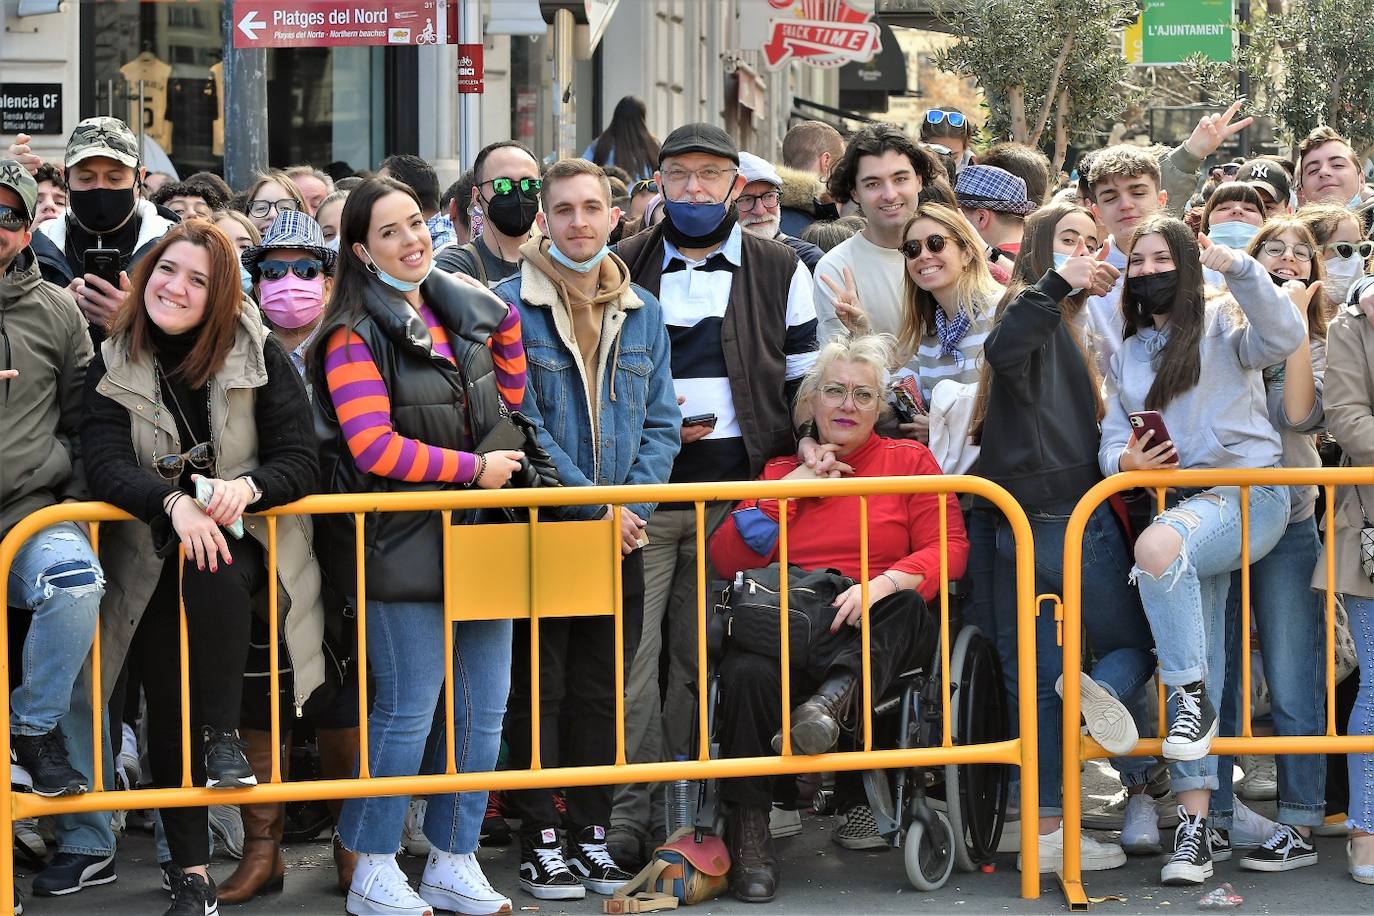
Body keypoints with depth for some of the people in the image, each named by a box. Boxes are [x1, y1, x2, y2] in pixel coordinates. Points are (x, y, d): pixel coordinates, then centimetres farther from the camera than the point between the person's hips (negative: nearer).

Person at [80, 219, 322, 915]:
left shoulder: (258, 355, -1)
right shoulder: (113, 368, 1)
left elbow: (300, 461, -5)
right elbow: (106, 464, -12)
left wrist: (247, 486, -27)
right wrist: (174, 502, -31)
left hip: (242, 537, -1)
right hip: (152, 548, 1)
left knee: (215, 579, -37)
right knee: (168, 699, -9)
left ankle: (224, 735, -23)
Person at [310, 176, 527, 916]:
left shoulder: (470, 311, 11)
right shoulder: (356, 335, -9)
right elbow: (374, 446, -17)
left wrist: (507, 435, 15)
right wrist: (474, 468, -13)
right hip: (402, 543, -7)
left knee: (485, 708, 7)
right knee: (407, 709, -5)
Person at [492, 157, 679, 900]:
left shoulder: (643, 313, 11)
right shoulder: (510, 305, -5)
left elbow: (660, 423, 9)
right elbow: (518, 423, -10)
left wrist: (636, 505, -6)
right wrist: (592, 506, -14)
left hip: (619, 531, 4)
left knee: (601, 690, 10)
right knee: (538, 689, 1)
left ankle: (592, 834, 18)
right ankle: (539, 842, 7)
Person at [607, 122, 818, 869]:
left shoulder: (779, 272, 10)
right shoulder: (621, 269, 10)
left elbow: (807, 386, 11)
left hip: (737, 495, 0)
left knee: (708, 663, 3)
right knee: (632, 659, -6)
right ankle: (630, 813, -2)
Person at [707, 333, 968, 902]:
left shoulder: (909, 461, 16)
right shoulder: (781, 471, 22)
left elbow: (950, 549, 2)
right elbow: (725, 560, 10)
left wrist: (883, 583, -18)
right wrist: (790, 489, 3)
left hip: (881, 636, -1)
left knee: (909, 605, -36)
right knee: (747, 671, -33)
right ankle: (749, 834, -26)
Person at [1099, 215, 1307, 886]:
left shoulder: (1223, 325, 5)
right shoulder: (1126, 356, 21)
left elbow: (1284, 336, -16)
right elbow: (1112, 441, 16)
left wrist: (1237, 268, -25)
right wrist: (1125, 460, -8)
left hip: (1249, 493, -5)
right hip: (1181, 508, 5)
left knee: (1159, 545, -37)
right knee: (1195, 664, -3)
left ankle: (1192, 698, -24)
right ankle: (1194, 824, -7)